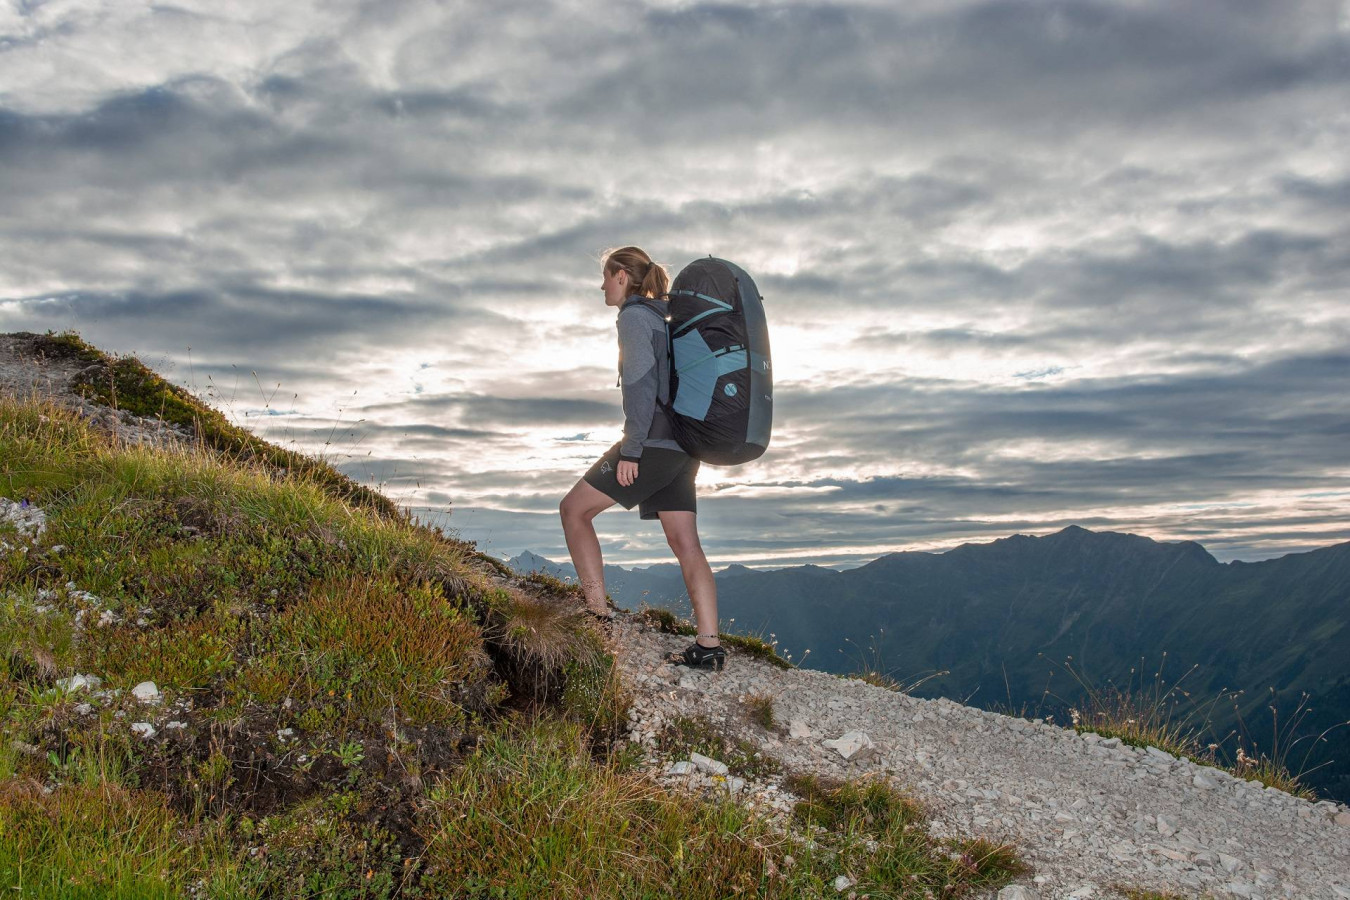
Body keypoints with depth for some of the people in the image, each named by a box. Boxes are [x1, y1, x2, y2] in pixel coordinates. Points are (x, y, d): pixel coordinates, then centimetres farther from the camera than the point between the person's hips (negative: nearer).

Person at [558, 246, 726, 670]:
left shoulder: (634, 315, -6)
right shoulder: (664, 319, 22)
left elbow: (641, 381, -17)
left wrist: (630, 450, -18)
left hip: (653, 441, -9)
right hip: (682, 446, 9)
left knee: (574, 508, 2)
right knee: (686, 544, 4)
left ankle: (598, 611, -2)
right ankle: (709, 646, 0)